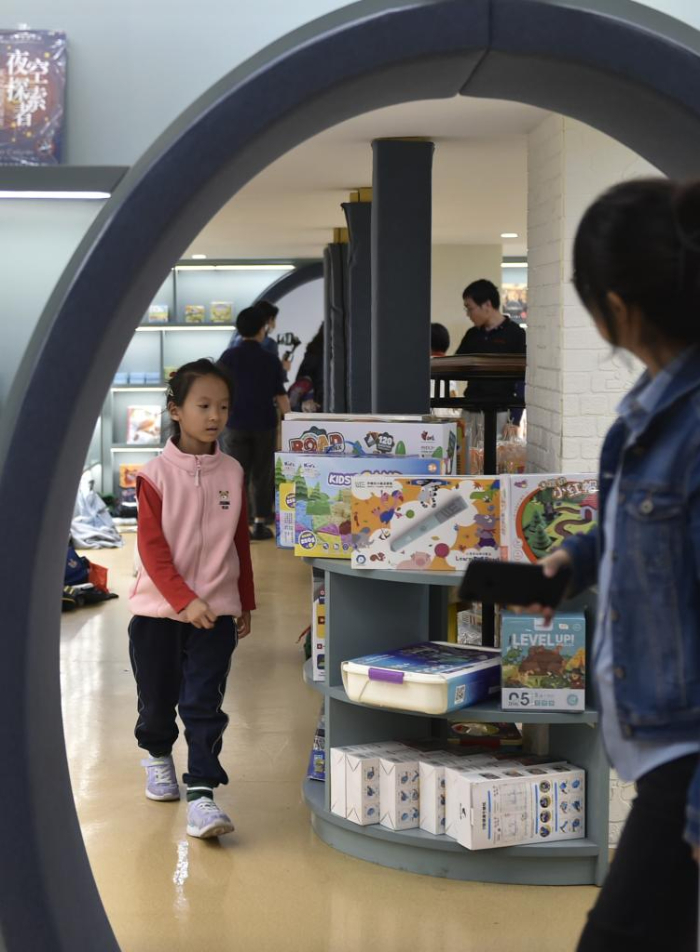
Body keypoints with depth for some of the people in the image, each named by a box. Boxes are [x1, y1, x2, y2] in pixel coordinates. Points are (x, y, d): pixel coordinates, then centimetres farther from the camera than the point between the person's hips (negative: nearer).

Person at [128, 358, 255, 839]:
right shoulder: (156, 475, -8)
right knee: (158, 698, 14)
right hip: (159, 609, -1)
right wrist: (185, 600, -19)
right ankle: (158, 755, 42)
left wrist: (245, 605, 13)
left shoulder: (232, 473, 2)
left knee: (204, 704, -6)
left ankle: (202, 793, -5)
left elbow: (241, 543, 10)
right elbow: (152, 548, -11)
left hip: (216, 610, 1)